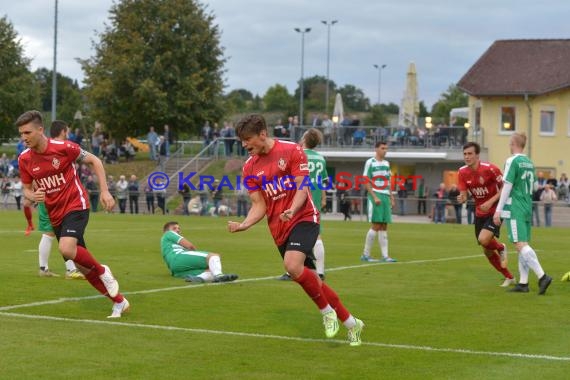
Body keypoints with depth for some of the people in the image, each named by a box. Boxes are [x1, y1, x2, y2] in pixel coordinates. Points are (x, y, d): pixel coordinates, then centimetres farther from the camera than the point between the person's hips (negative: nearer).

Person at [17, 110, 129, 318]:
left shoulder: (63, 147, -15)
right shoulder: (24, 159, -2)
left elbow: (95, 160, -4)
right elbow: (27, 189, 9)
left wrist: (105, 191, -11)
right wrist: (33, 196, -16)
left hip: (76, 205, -6)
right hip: (55, 214, 6)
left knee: (67, 249, -31)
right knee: (81, 265, 8)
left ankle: (103, 272, -2)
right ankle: (119, 302, 22)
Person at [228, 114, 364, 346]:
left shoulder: (291, 151, -8)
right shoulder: (250, 168, 5)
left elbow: (302, 188, -10)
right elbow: (259, 205, 4)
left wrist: (292, 210, -29)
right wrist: (243, 225, -14)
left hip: (303, 218, -5)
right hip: (279, 229, 5)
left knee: (292, 265, -30)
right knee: (311, 281, 7)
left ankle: (327, 312, -10)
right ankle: (351, 323, 23)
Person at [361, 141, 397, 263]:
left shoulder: (386, 164, 16)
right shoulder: (370, 162, -4)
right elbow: (366, 182, -8)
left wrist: (391, 198, 14)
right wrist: (375, 197, -15)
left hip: (386, 197, 7)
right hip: (375, 196, -7)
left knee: (384, 227, 5)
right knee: (376, 226, -9)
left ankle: (385, 255, 4)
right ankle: (365, 254, -2)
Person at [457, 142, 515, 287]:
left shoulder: (489, 169, -19)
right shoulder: (462, 172, -4)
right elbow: (464, 195, -4)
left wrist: (490, 202, -24)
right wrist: (461, 199, -28)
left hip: (495, 211, -6)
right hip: (480, 213, 6)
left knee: (483, 240, -27)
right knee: (487, 251, 8)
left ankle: (501, 248, 9)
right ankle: (509, 278, 26)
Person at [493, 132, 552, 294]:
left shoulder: (512, 161, -10)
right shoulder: (529, 163, 12)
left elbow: (507, 187, -14)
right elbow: (534, 186, 19)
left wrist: (498, 210, -12)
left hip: (514, 209, -8)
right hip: (528, 208, 8)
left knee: (521, 245, -12)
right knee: (523, 245, 10)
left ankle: (542, 276, -24)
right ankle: (523, 283, 9)